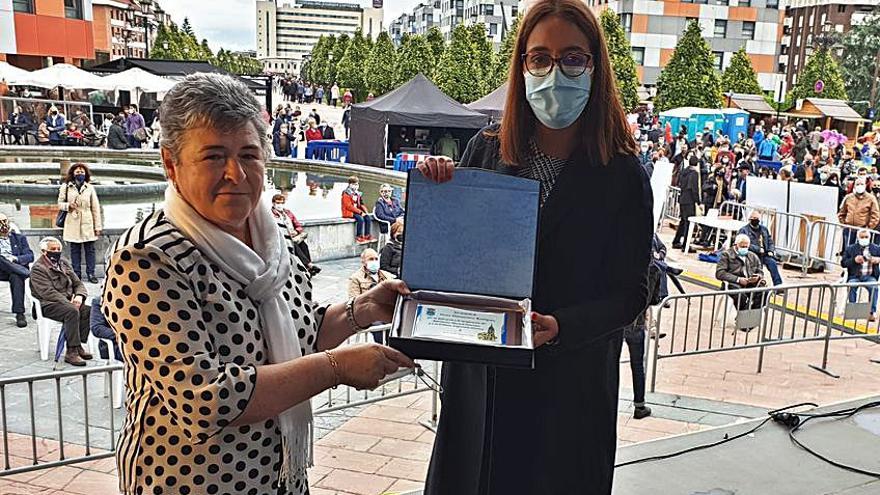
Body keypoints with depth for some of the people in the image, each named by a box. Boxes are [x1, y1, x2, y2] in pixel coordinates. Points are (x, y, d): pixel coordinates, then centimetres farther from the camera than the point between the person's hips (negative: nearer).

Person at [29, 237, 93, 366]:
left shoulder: (64, 263, 19)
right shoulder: (38, 268, -4)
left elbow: (78, 283, 16)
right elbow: (47, 292, -16)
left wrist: (79, 296, -8)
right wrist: (68, 302, -23)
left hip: (68, 301, 7)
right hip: (48, 305, -7)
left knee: (88, 310, -24)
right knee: (72, 311, -35)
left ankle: (78, 346, -18)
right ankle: (71, 352, -34)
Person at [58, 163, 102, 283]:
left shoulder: (90, 188, 5)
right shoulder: (66, 187, 4)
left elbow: (95, 208, 5)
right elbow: (60, 203, 10)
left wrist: (97, 226, 2)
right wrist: (68, 205, -14)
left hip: (87, 223, 0)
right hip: (73, 223, 0)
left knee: (90, 249, 0)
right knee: (75, 250, 5)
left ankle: (91, 273, 7)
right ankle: (76, 273, 12)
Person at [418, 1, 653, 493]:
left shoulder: (624, 176, -10)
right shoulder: (485, 149, -3)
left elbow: (630, 294, -9)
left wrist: (559, 326, -25)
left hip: (571, 387, -2)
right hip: (479, 376, 3)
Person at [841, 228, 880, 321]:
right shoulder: (850, 248, 12)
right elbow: (843, 263, 7)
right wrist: (854, 260, -11)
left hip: (870, 276, 0)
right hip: (855, 276, 0)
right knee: (852, 287, -33)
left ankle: (872, 312, -28)